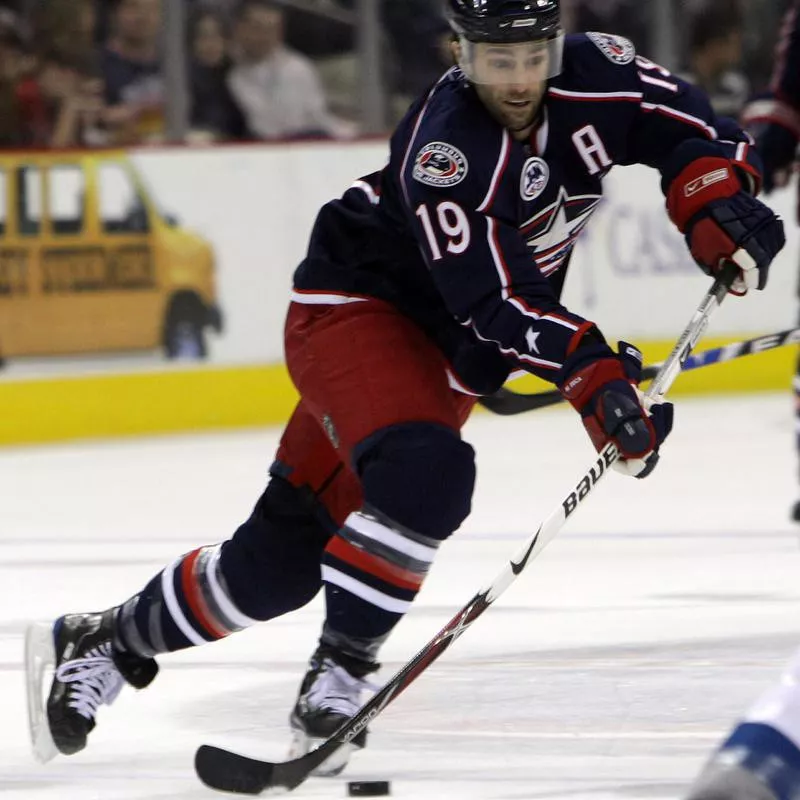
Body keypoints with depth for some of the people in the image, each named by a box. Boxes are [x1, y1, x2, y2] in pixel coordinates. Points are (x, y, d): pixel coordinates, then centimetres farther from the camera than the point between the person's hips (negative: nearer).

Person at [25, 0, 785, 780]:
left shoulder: (591, 76, -12)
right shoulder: (445, 151, -31)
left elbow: (693, 132, -3)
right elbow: (497, 304, -34)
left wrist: (722, 211, -22)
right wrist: (593, 375, -42)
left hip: (438, 348, 7)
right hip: (353, 310, -7)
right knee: (424, 473, -34)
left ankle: (102, 640, 21)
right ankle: (336, 676, -21)